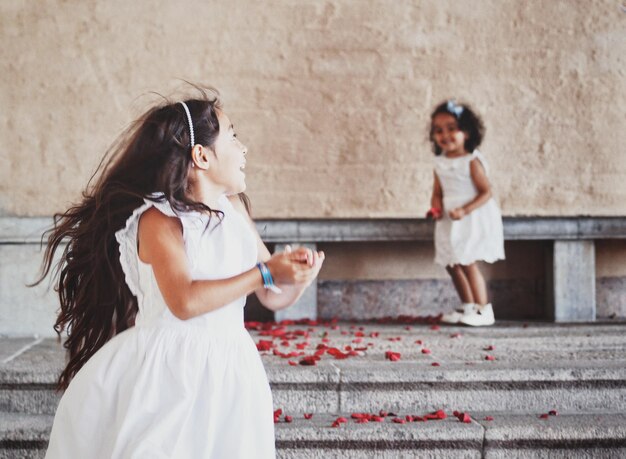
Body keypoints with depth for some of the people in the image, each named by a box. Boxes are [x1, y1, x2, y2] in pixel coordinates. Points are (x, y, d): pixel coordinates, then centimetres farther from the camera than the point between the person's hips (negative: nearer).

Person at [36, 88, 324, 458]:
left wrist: (298, 274, -13)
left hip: (228, 371, 6)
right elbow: (184, 302, -26)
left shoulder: (234, 209, 7)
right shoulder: (158, 218, -11)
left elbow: (275, 297, 9)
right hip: (167, 373, -5)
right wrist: (263, 273, -23)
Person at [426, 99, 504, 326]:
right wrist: (436, 207, -9)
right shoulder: (440, 163, 7)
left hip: (472, 220, -7)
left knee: (467, 263, -13)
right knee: (452, 265, 11)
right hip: (449, 222, 7)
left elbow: (486, 192, -15)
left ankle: (483, 310, -3)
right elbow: (437, 191, 13)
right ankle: (468, 307, 26)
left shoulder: (472, 161, -13)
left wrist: (465, 210, -25)